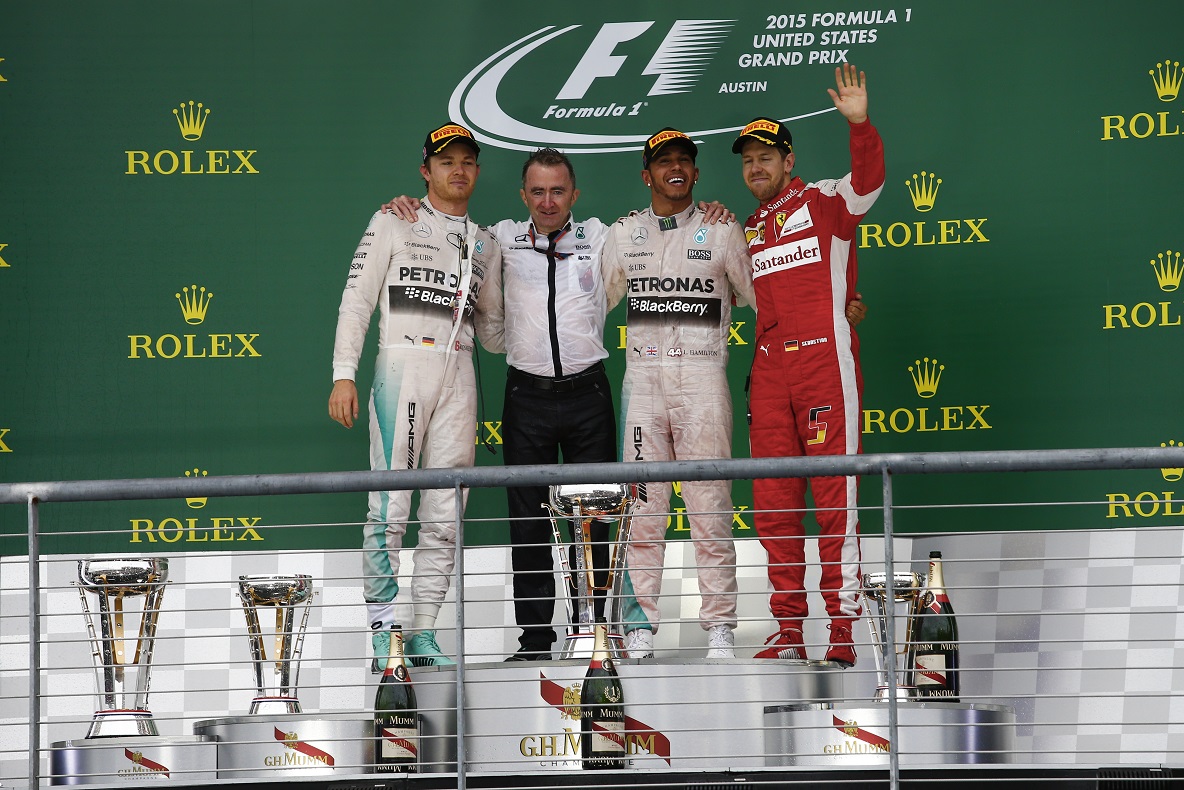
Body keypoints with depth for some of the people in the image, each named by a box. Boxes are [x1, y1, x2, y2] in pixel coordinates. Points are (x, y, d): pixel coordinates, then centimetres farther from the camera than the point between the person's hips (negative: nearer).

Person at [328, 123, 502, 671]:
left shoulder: (484, 245, 19)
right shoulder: (394, 223, 6)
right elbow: (357, 298, 0)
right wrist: (344, 374, -8)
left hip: (458, 374, 5)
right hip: (402, 364, -5)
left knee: (445, 513, 1)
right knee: (390, 506, -11)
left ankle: (423, 633, 5)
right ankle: (383, 634, -10)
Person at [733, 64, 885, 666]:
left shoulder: (824, 201, 3)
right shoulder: (748, 232, 21)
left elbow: (868, 180, -15)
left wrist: (860, 125, -31)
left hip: (826, 362, -6)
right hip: (770, 370, 6)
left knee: (835, 498, -7)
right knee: (773, 504, 4)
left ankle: (842, 631, -7)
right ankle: (788, 631, 10)